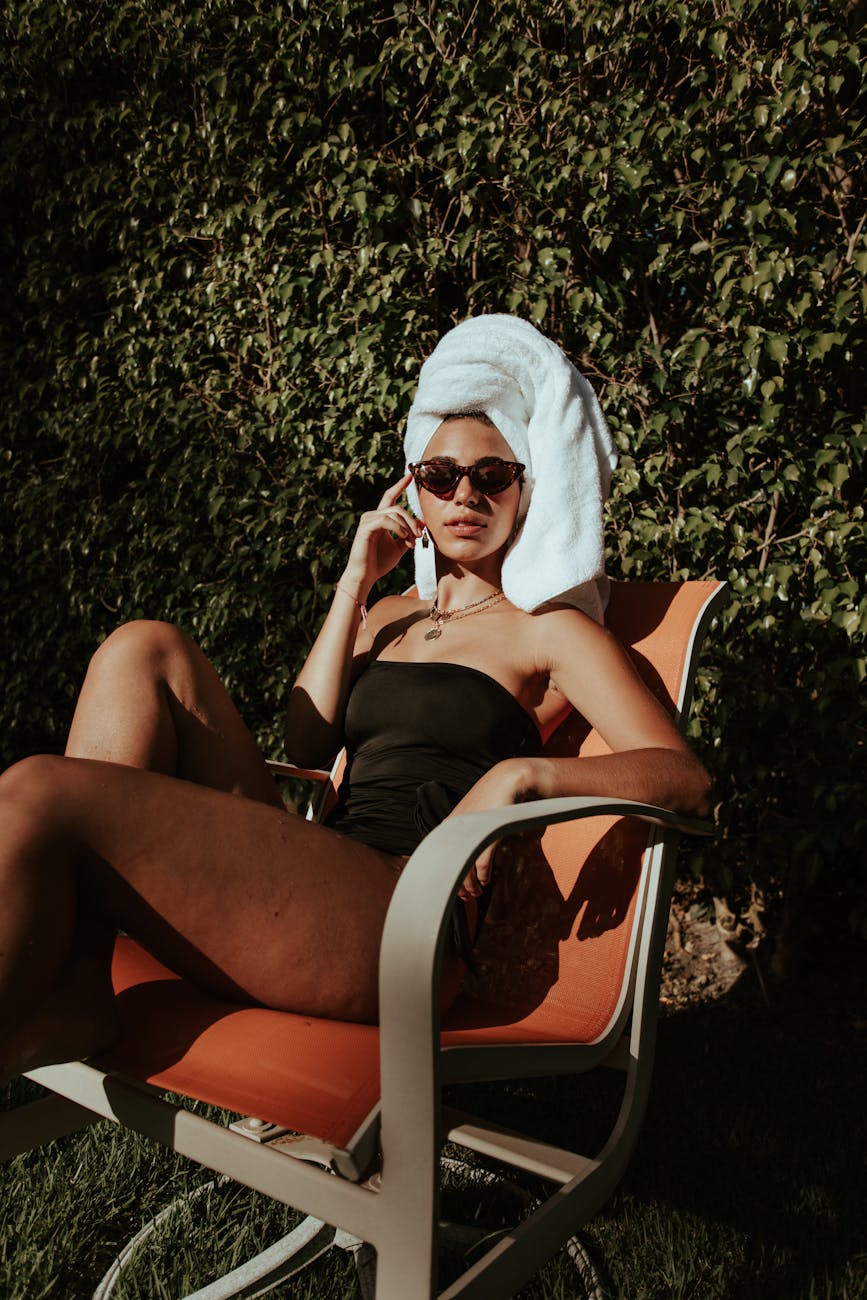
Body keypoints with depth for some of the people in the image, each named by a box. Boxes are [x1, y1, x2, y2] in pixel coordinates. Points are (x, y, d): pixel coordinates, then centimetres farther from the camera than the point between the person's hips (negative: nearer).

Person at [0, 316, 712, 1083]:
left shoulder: (547, 629, 8)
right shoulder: (389, 617, 26)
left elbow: (688, 781, -4)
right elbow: (307, 745, 11)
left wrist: (521, 773, -21)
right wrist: (355, 582, 10)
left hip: (406, 915, -7)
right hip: (314, 887, 7)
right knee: (146, 653, -9)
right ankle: (68, 994, -17)